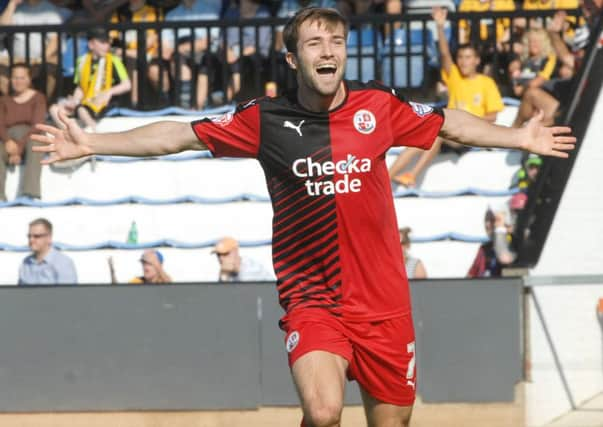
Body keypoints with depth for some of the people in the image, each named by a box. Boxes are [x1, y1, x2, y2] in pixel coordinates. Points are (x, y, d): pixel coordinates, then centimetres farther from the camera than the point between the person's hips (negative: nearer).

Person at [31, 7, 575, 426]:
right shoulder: (266, 119, -4)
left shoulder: (378, 106, 0)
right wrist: (91, 143, -2)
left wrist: (519, 137, 16)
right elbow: (178, 135, 2)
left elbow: (450, 123, 17)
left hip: (383, 299, 2)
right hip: (311, 297, -2)